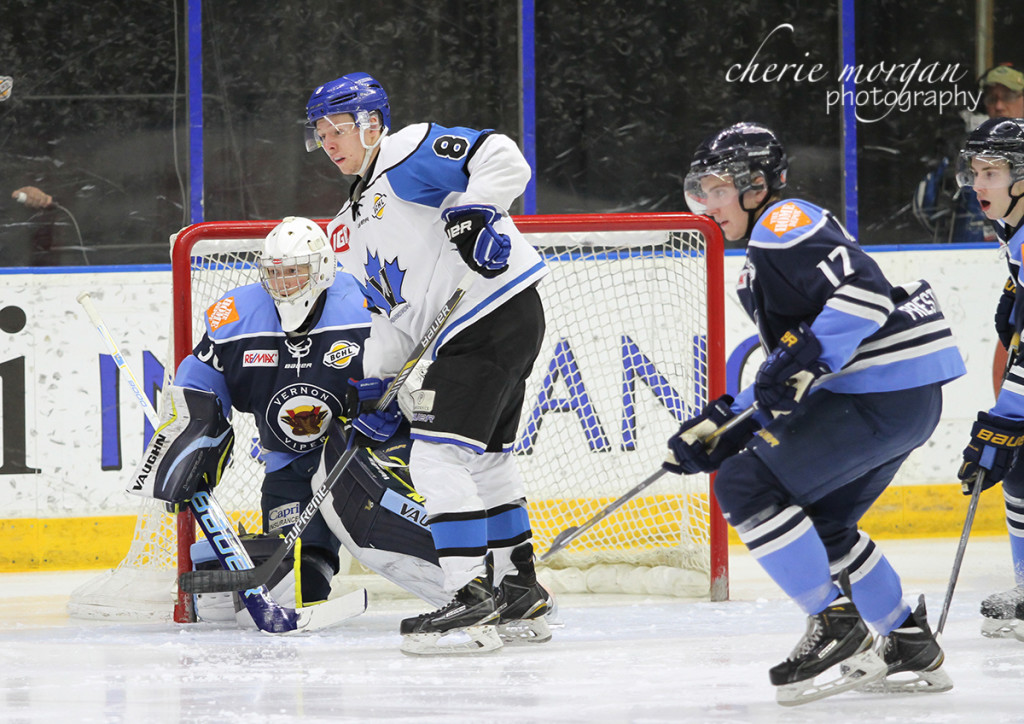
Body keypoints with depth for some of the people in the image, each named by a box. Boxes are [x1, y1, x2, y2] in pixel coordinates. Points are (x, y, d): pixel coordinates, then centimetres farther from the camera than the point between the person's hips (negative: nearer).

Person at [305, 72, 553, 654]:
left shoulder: (407, 154, -6)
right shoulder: (355, 225, 24)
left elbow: (502, 158, -18)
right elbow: (389, 311, 25)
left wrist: (472, 213, -31)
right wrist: (376, 382, 15)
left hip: (496, 311, -11)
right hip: (462, 336, 11)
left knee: (441, 455, -16)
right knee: (485, 459, 20)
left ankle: (473, 604, -19)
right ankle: (521, 595, 30)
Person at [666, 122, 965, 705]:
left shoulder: (785, 222, -7)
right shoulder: (765, 255, 25)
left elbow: (864, 289, -22)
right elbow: (790, 383, 24)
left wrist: (804, 359, -27)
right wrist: (724, 425, 18)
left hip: (887, 391, -11)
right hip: (904, 398, 11)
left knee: (747, 484, -12)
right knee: (820, 524, 23)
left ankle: (839, 630, -10)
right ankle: (912, 648, 27)